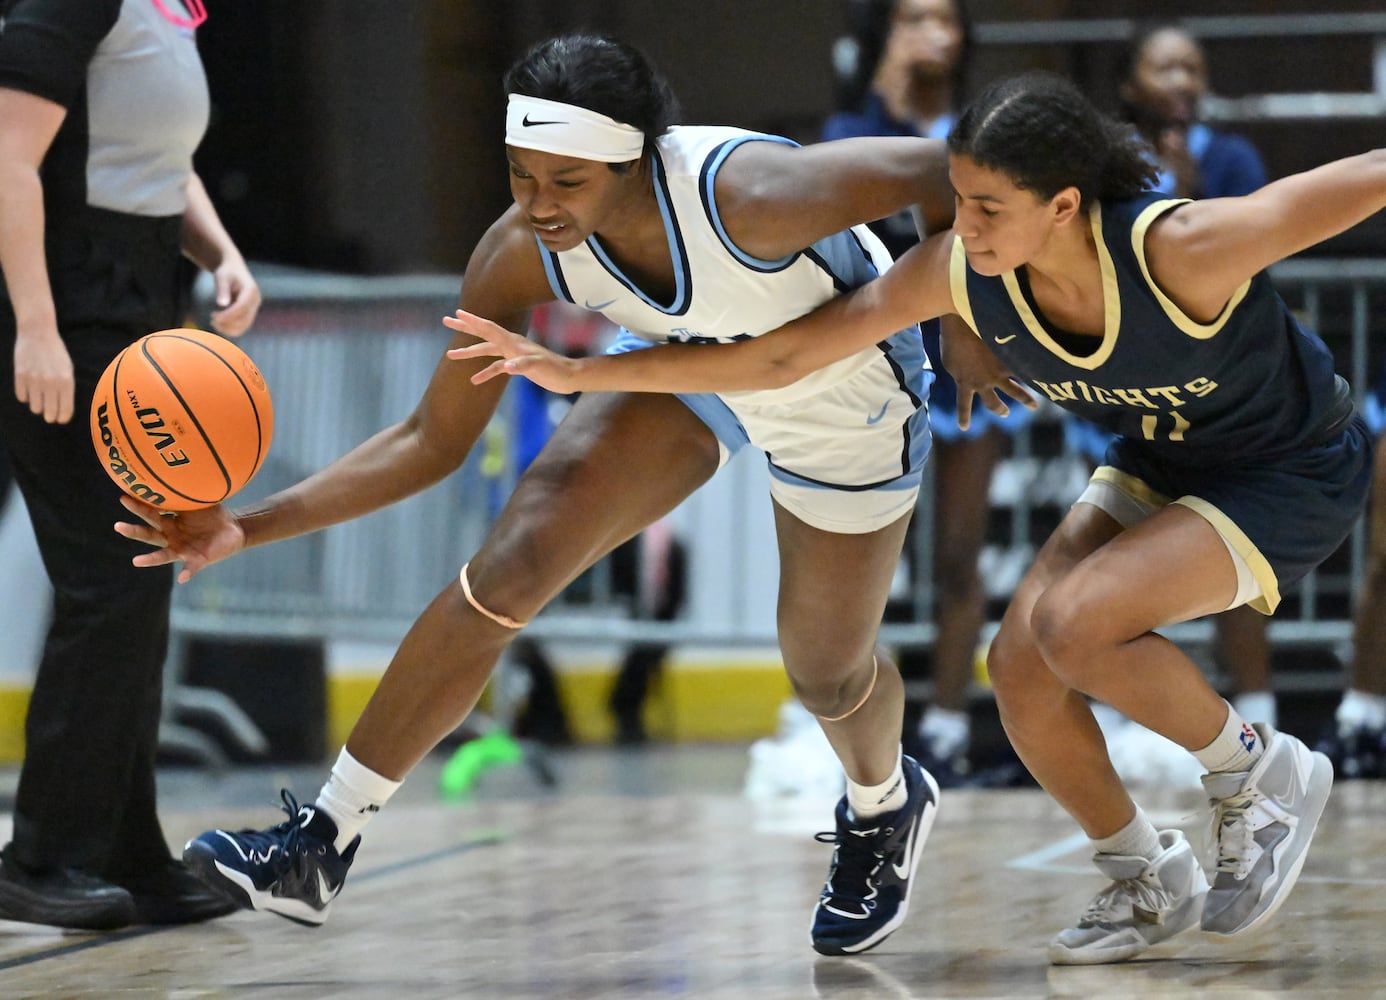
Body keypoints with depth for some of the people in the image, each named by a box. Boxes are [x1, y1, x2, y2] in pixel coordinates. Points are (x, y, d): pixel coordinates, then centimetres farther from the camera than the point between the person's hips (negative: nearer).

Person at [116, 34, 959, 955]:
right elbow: (434, 441, -16)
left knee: (827, 670, 13)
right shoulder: (520, 257, -27)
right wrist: (250, 526, -25)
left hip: (845, 393, -3)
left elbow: (937, 169, -32)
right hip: (687, 358, 3)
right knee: (512, 564, -17)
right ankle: (322, 846, -11)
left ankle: (885, 809, 51)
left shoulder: (745, 197, -43)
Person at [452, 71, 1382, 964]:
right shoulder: (955, 271, -21)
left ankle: (1263, 772, 1)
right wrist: (579, 372, -16)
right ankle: (1148, 885, 17)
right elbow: (779, 358, -13)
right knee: (1020, 668, -8)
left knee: (1077, 625, -26)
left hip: (1295, 474, -6)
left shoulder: (1180, 250, -37)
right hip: (1158, 462, 6)